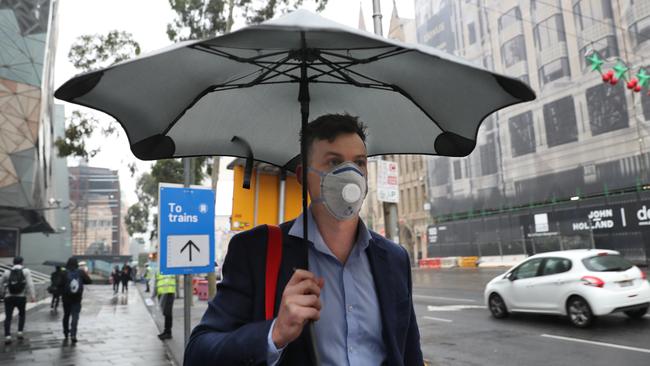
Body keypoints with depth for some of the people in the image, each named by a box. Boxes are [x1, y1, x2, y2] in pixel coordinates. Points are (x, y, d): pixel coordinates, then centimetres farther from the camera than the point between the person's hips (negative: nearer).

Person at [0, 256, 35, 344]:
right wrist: (32, 295, -17)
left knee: (8, 317, 5)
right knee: (21, 314, 21)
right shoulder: (26, 271, -1)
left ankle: (7, 336, -8)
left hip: (9, 298, 1)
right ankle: (20, 332, 12)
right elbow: (30, 284, -12)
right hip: (21, 298, -1)